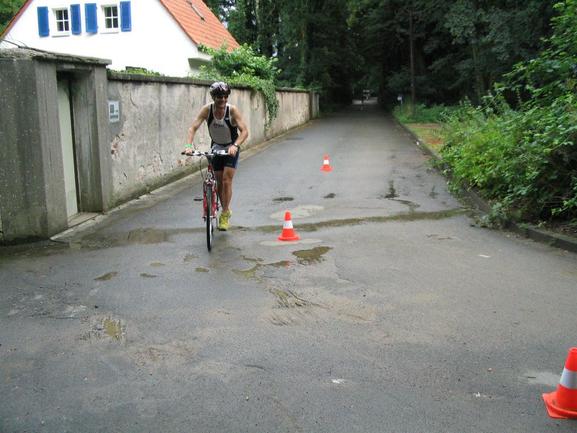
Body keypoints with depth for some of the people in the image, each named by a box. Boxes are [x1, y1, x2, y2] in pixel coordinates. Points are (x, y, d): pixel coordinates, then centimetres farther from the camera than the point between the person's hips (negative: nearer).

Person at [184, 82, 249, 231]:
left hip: (231, 149, -3)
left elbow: (244, 131, -29)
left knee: (227, 180, -12)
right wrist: (188, 145, -39)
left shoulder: (232, 110, -24)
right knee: (219, 182, 7)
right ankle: (226, 211, 28)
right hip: (216, 148, 3)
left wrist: (235, 146, -46)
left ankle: (225, 215, -1)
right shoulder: (207, 109, -18)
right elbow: (193, 127, -23)